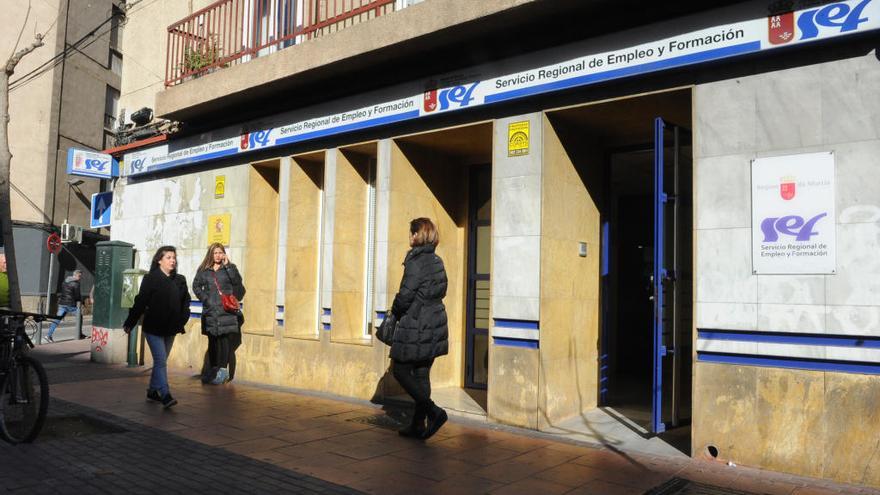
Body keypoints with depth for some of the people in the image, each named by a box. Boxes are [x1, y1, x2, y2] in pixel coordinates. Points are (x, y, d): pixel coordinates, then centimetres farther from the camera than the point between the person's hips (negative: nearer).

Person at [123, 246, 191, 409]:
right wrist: (129, 323, -5)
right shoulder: (151, 279, -7)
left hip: (170, 329, 5)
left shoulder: (180, 280, 6)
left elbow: (185, 302, 9)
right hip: (153, 328, -5)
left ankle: (153, 391, 28)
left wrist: (181, 322, -1)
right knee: (161, 361, -9)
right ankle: (165, 395, -10)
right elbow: (140, 302, -8)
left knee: (160, 361, 14)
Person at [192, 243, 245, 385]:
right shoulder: (204, 270, 10)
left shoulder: (229, 268, 5)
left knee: (227, 341, -9)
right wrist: (205, 299, 1)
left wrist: (228, 265, -13)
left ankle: (223, 370, -6)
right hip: (211, 312, 2)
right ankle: (213, 370, 17)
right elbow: (196, 286, 13)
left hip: (227, 311, -2)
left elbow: (237, 282, -10)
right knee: (213, 342, 8)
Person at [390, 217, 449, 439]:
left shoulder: (416, 262, -16)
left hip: (416, 329, -8)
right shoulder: (437, 261, 9)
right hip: (435, 325, 8)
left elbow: (404, 296, -17)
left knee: (401, 371, 3)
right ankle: (418, 425, 18)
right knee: (422, 375, 12)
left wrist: (396, 312, 2)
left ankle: (433, 411, -6)